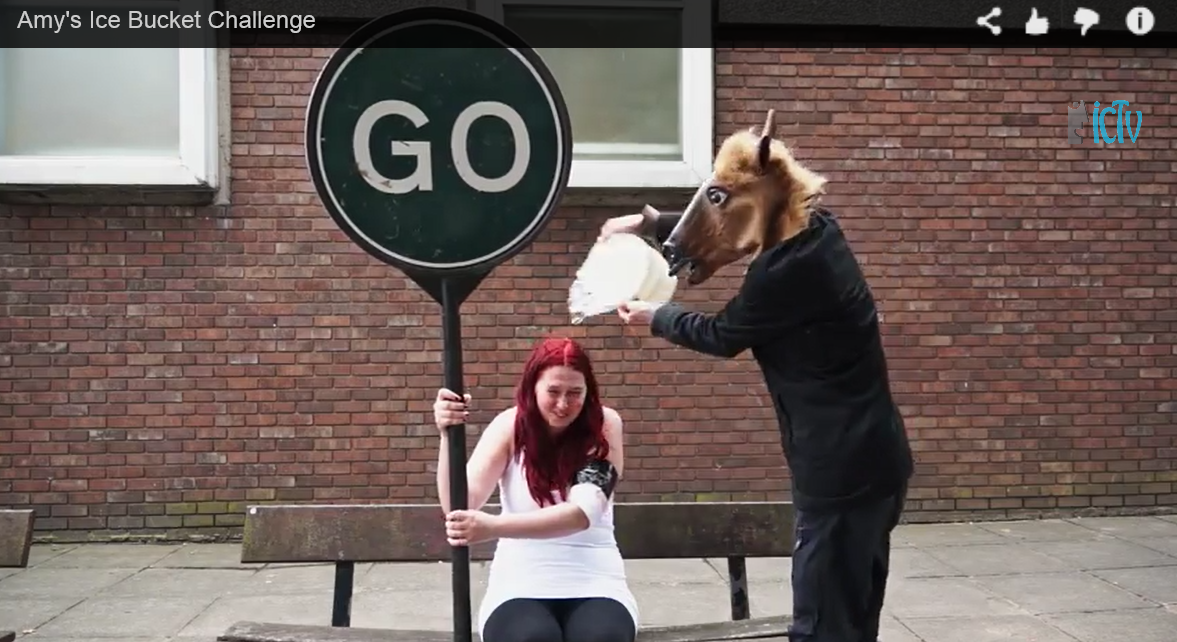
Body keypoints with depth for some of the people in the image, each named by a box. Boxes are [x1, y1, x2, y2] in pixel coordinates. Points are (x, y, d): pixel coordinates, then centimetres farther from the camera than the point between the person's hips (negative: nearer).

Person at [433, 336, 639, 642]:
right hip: (521, 583, 0)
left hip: (594, 581, 0)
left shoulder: (604, 426, -4)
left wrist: (493, 527, -30)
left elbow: (584, 512, -18)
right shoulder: (510, 426, -2)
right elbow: (461, 505, -11)